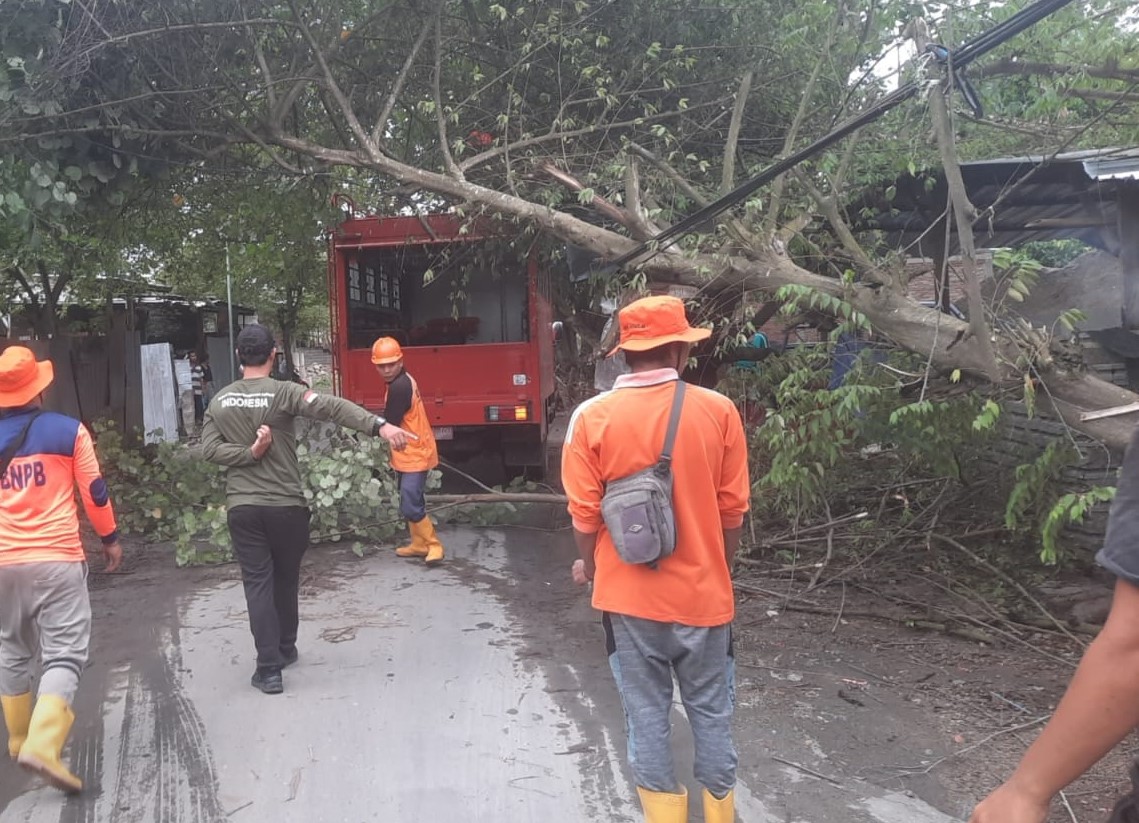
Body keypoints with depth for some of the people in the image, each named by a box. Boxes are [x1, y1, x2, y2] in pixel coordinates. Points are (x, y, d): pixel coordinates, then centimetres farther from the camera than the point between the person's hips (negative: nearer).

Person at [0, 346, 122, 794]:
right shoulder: (68, 431, -5)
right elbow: (94, 492, -2)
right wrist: (110, 538, 11)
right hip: (57, 558, -4)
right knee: (64, 655, -3)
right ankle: (42, 745, -17)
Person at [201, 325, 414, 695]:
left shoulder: (219, 401, 5)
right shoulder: (284, 393, -10)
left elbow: (209, 449, 0)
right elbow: (332, 407, -24)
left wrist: (249, 453, -9)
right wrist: (380, 425, -35)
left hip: (242, 507, 2)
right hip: (286, 505, -2)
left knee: (257, 584, 3)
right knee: (285, 580, 17)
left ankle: (269, 668, -2)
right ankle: (286, 649, 33)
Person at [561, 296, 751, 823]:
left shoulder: (593, 416, -9)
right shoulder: (718, 411, -8)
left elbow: (585, 514, -5)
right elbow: (733, 509, -1)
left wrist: (589, 566, 15)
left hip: (628, 593, 0)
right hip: (702, 592, 1)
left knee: (647, 715, 13)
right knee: (711, 713, 17)